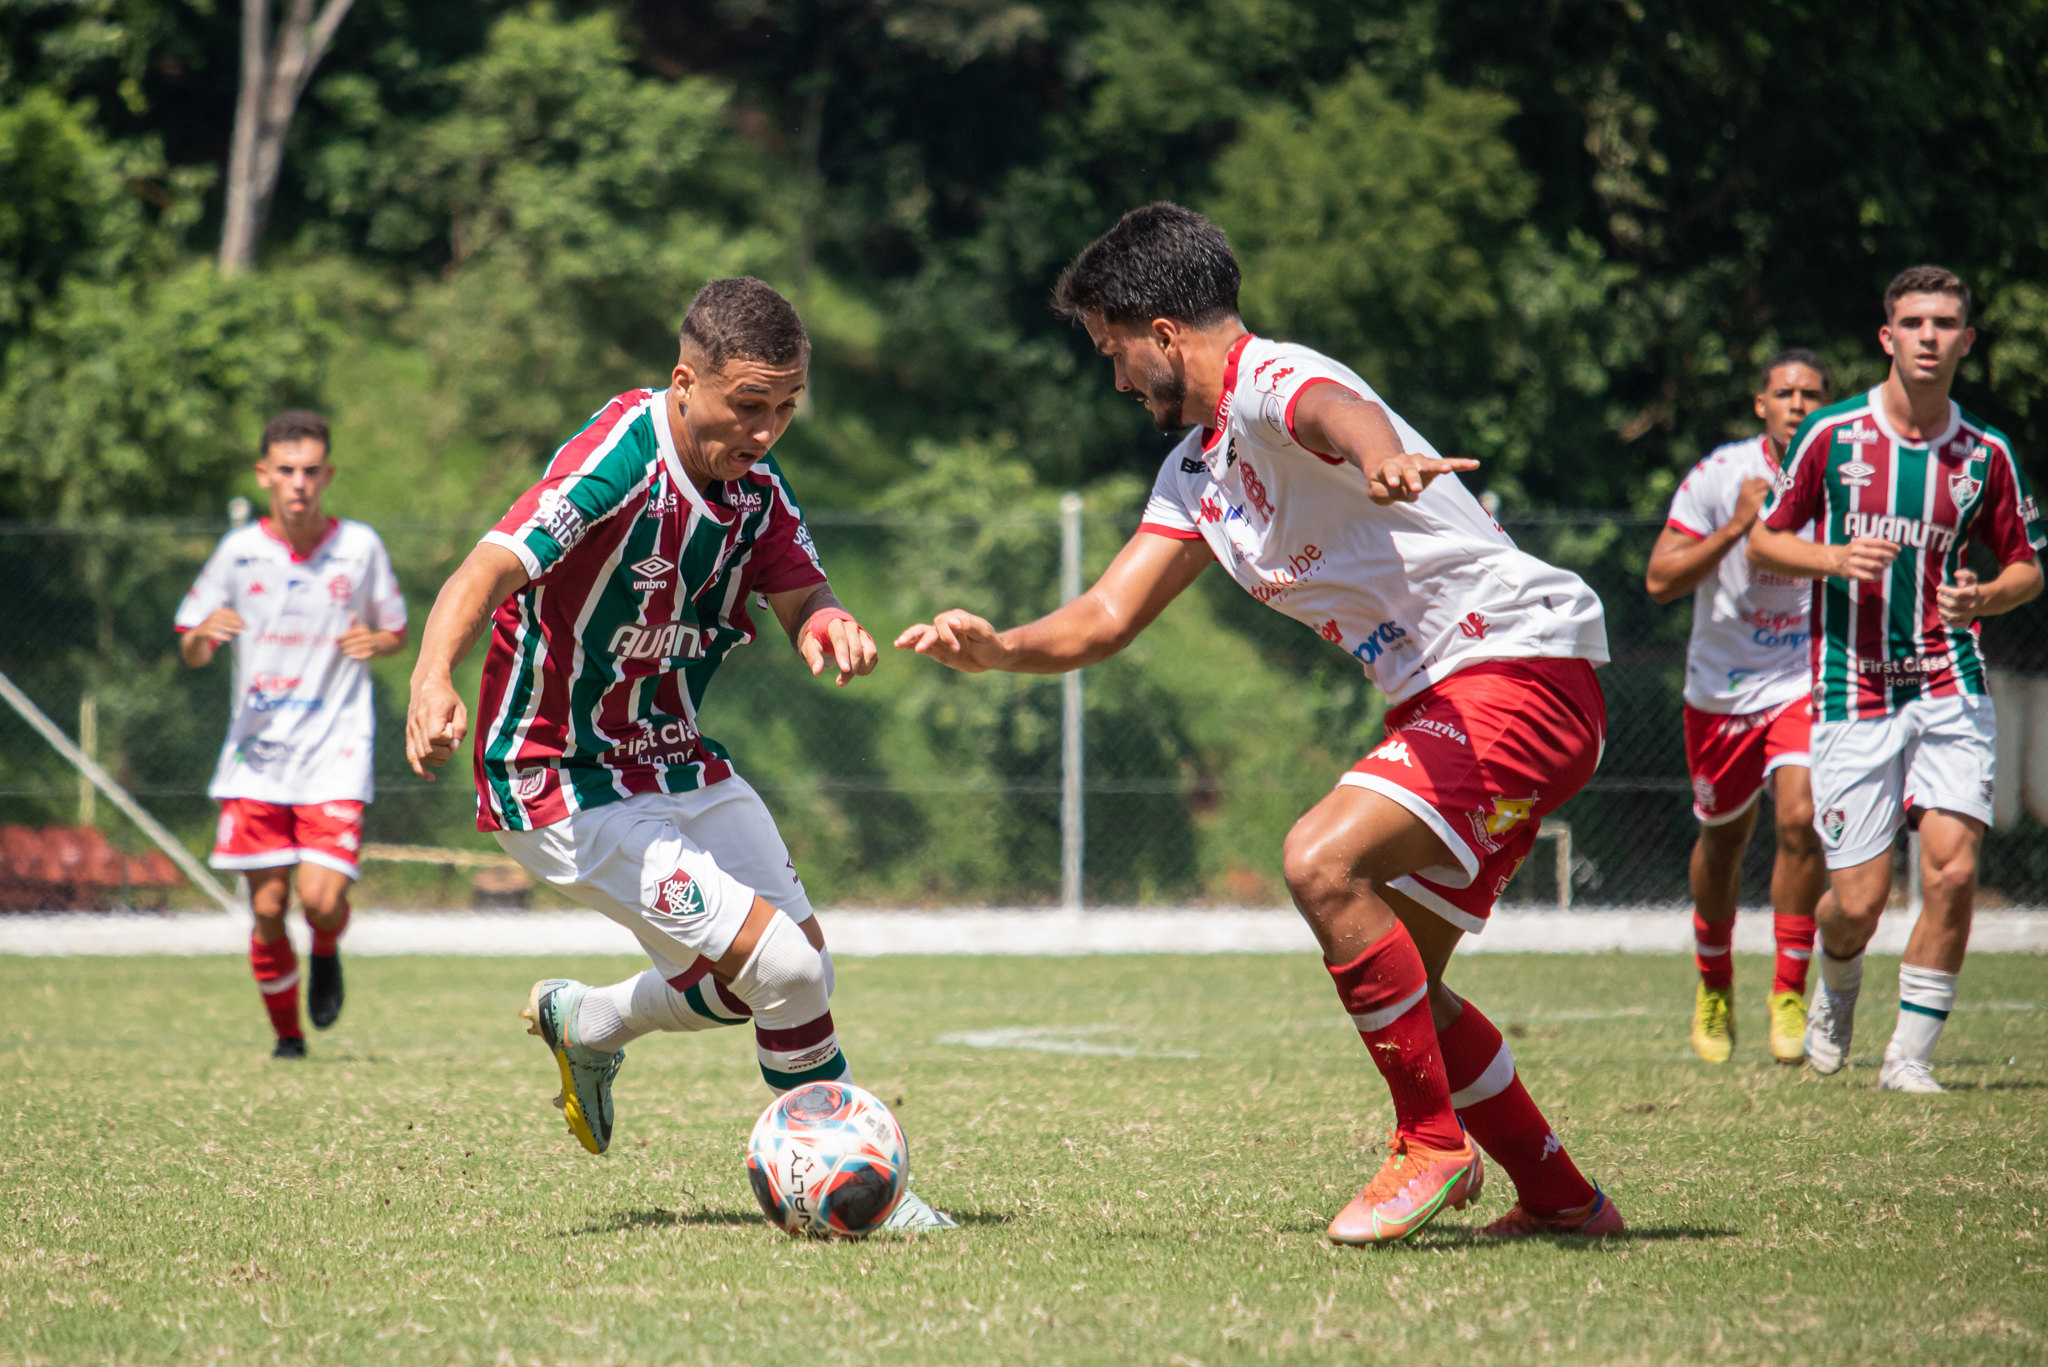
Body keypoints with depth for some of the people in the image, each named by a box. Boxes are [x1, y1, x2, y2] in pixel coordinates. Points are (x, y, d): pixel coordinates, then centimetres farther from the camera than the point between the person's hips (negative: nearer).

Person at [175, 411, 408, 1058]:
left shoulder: (360, 547, -1)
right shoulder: (239, 550, 0)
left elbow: (397, 633, 13)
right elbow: (191, 652, 7)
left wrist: (375, 642, -11)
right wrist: (204, 633, -17)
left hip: (335, 750, -1)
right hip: (256, 755, 1)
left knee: (322, 899, -15)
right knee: (268, 908, 0)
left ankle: (326, 952, 21)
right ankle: (286, 1035, 21)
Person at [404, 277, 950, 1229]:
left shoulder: (753, 481, -2)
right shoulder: (622, 457, -26)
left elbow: (801, 597, -7)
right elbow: (490, 570, -38)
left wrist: (825, 625, -33)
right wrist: (432, 678, -57)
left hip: (677, 761, 8)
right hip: (563, 784, -8)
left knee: (801, 974, 14)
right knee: (782, 965, -17)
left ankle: (583, 1025, 37)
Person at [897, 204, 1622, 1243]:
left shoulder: (1268, 382, -13)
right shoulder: (1196, 471, 17)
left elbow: (1335, 410, -39)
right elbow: (1105, 620, 16)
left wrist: (1379, 457, -63)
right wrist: (997, 649, -5)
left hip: (1525, 663, -11)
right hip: (1441, 694, 11)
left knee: (1324, 862, -26)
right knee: (1392, 979, 13)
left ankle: (1433, 1143, -13)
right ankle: (1560, 1197, 25)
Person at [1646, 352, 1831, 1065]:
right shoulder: (1719, 476, -9)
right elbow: (1660, 579, -12)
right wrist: (1736, 527, -22)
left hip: (1805, 684, -1)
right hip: (1722, 687, 1)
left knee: (1799, 818, -21)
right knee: (1723, 838, 14)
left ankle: (1789, 994, -9)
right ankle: (1714, 985, 39)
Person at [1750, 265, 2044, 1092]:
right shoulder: (1831, 436, 0)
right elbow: (1763, 542, 8)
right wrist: (1836, 559, -12)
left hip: (1950, 689, 1)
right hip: (1852, 695, -1)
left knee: (1952, 870, -15)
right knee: (1858, 901, -4)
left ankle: (1910, 1055, 0)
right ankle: (1838, 990, 33)